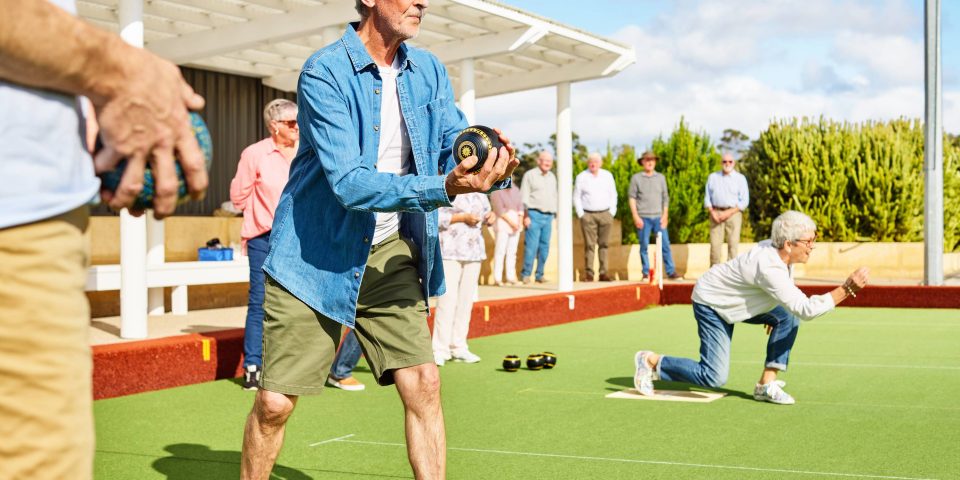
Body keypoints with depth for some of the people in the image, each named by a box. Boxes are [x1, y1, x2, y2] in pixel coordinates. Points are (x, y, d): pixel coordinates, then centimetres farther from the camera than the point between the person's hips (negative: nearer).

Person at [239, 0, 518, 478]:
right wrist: (443, 188, -35)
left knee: (423, 383, -4)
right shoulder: (324, 72, -16)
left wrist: (490, 171, -25)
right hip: (315, 256, -4)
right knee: (274, 403, -1)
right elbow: (348, 182, -25)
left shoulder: (428, 71, 3)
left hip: (390, 253, 5)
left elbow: (455, 147, 0)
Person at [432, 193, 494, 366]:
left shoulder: (479, 192, 13)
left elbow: (485, 210, 25)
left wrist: (489, 217, 2)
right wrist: (463, 217, -17)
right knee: (447, 299, -9)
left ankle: (459, 347, 16)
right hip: (450, 250, -7)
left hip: (474, 250, 7)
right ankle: (440, 349, -3)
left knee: (466, 299, 8)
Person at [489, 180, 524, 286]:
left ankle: (511, 277, 7)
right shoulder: (496, 191, -4)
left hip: (515, 223, 6)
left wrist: (520, 222, -1)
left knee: (512, 252, 5)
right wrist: (511, 222, -15)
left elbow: (520, 206, 11)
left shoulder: (515, 189, 14)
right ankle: (497, 279, -9)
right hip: (503, 223, -6)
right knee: (500, 251, -9)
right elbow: (500, 210, -11)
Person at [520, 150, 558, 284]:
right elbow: (524, 197, -5)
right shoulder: (530, 175, 0)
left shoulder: (552, 177, 19)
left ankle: (539, 274, 12)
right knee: (531, 245, -11)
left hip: (548, 216, 6)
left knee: (544, 246, 5)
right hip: (534, 215, -6)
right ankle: (525, 274, -6)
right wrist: (525, 216, -12)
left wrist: (556, 215, 17)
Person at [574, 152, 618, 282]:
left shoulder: (608, 176, 10)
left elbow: (613, 195, 13)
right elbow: (576, 197, 5)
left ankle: (603, 273, 3)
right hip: (588, 215, -2)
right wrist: (581, 214, -2)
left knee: (603, 244, 1)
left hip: (605, 214, 2)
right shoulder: (581, 177, 4)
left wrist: (612, 213, 4)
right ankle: (589, 273, -6)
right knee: (589, 245, -6)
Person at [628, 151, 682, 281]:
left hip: (658, 217, 2)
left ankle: (671, 272, -2)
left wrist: (665, 215, 3)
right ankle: (646, 273, 7)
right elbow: (632, 198, 2)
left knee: (665, 244, -4)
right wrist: (636, 217, -6)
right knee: (644, 246, 1)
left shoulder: (660, 177, 11)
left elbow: (665, 198, 12)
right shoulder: (636, 178, 4)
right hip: (643, 218, -2)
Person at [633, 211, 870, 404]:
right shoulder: (770, 268, -36)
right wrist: (848, 289, -40)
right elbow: (807, 309, -40)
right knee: (714, 378, -10)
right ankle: (651, 361, 7)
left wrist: (771, 315, 18)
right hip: (710, 304, -9)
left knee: (788, 317, -9)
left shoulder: (775, 248, -9)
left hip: (733, 300, 9)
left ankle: (767, 383, -4)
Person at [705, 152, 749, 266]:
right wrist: (712, 212, -5)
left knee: (733, 243, -5)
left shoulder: (740, 178, 4)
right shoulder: (713, 177, 11)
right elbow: (707, 198, 12)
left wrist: (728, 213, -11)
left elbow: (744, 201, -1)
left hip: (733, 213, -1)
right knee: (715, 243, -4)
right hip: (716, 213, 1)